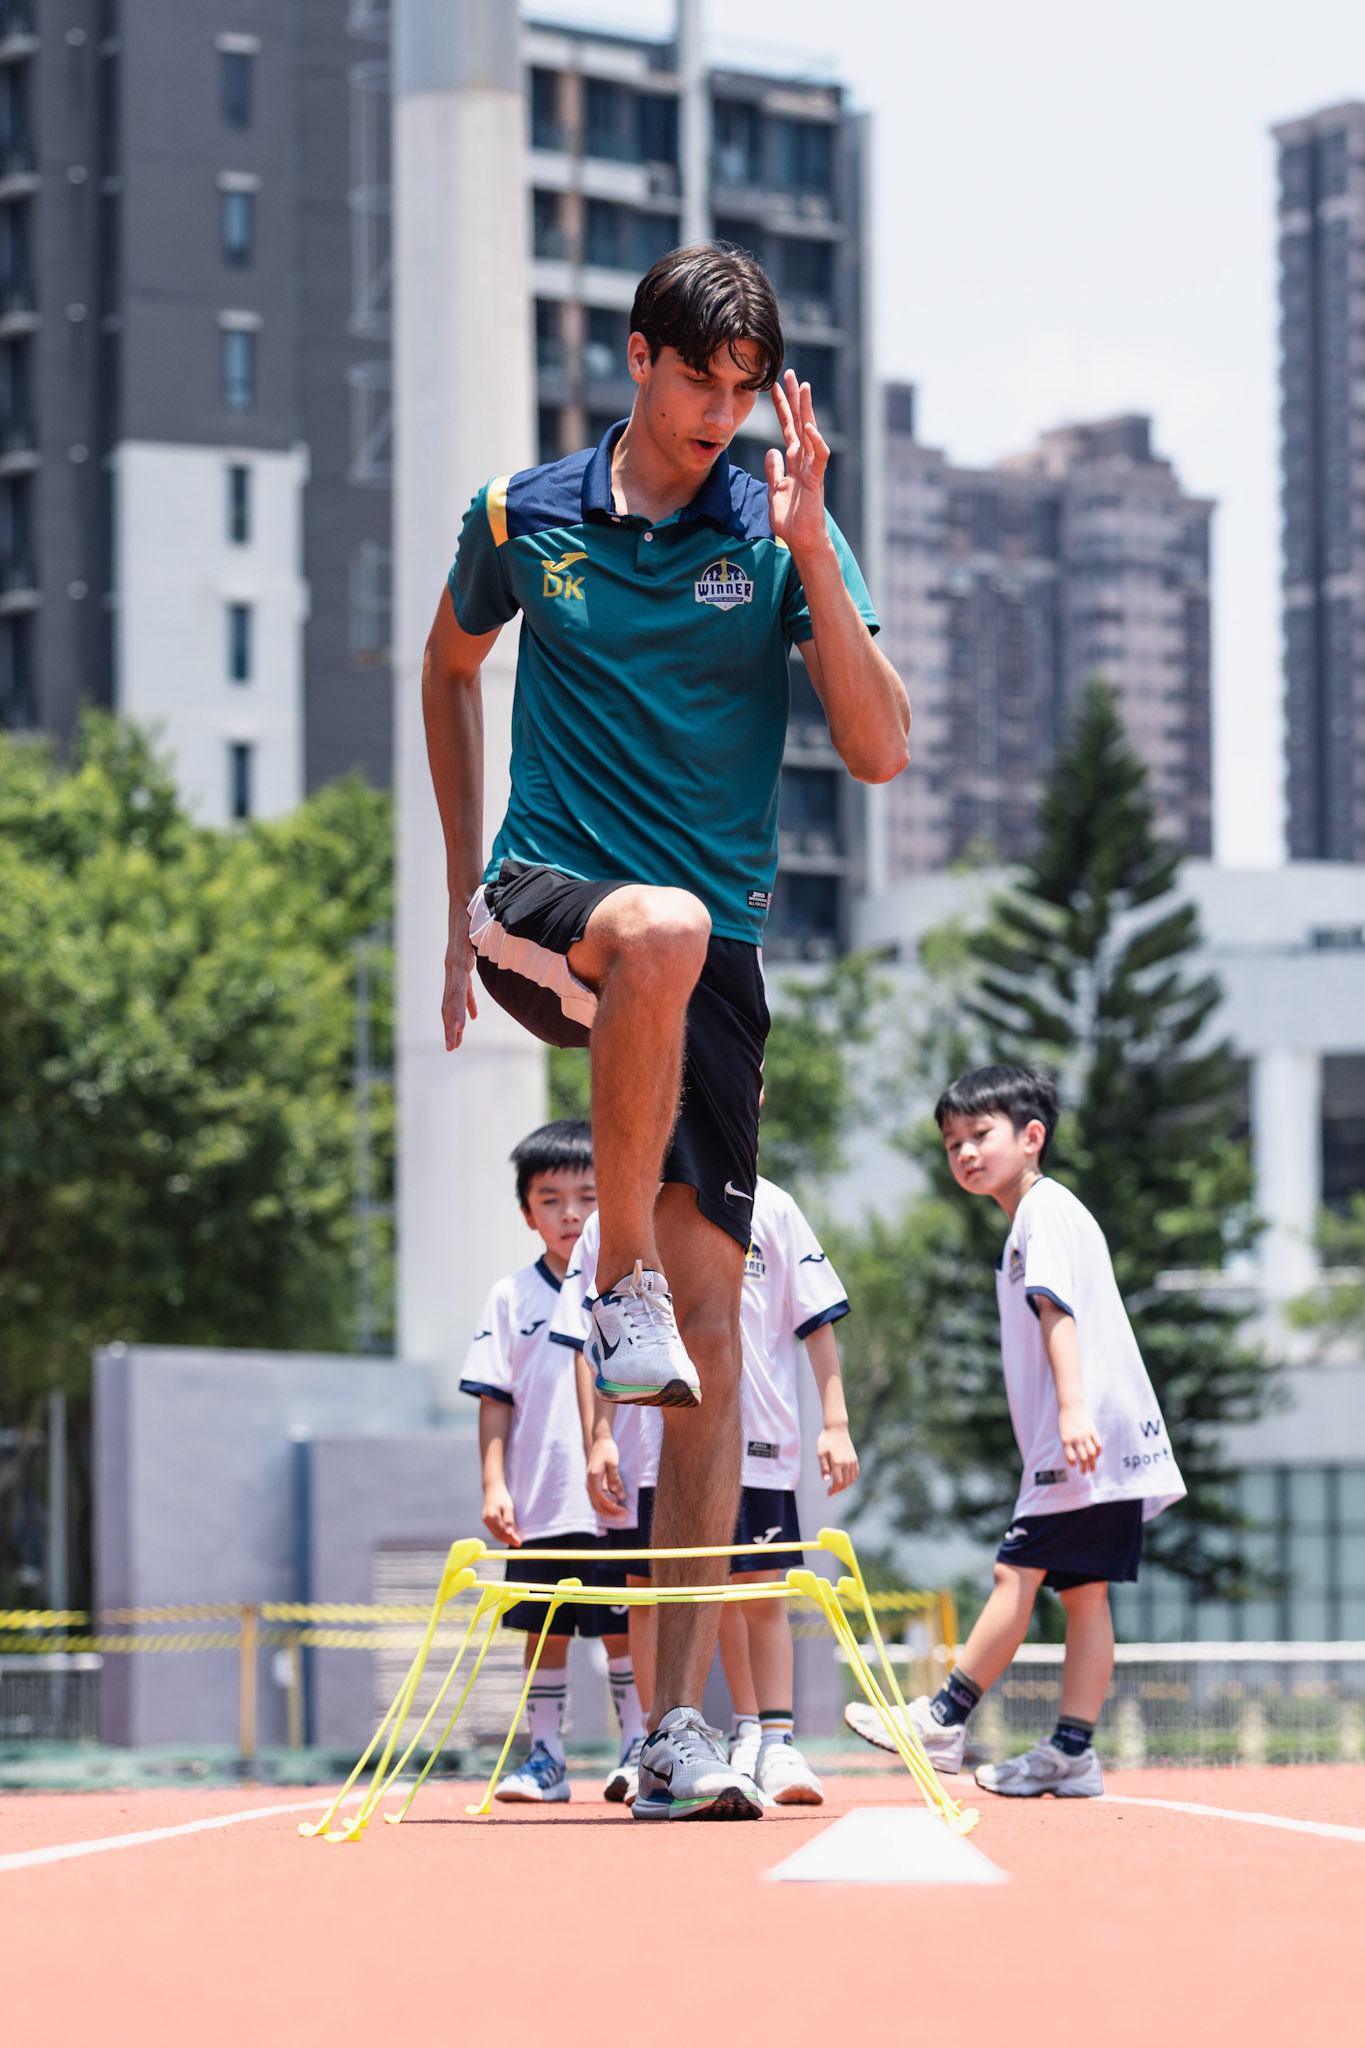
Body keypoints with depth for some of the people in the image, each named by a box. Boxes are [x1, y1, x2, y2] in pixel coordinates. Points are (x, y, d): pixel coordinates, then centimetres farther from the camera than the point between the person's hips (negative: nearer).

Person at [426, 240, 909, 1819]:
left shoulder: (782, 534, 3)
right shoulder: (525, 518, 4)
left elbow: (879, 752, -6)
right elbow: (450, 665, 24)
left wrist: (810, 548, -15)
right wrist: (466, 891, 20)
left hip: (717, 951, 2)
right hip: (545, 903, -2)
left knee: (711, 1302, -5)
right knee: (663, 924, -40)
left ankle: (678, 1726, -3)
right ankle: (618, 1278, -23)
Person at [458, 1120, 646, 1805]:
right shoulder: (512, 1298, 5)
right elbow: (495, 1402, 5)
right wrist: (494, 1485, -3)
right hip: (541, 1504, 1)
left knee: (623, 1630, 1)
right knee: (544, 1631, 5)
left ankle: (638, 1750, 8)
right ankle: (544, 1758, 11)